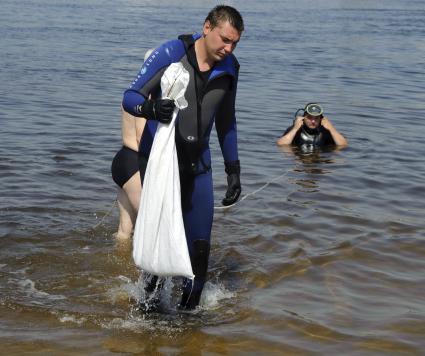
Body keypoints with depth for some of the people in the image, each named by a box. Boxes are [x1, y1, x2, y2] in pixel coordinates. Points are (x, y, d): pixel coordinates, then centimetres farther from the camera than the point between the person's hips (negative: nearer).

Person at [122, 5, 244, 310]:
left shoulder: (229, 68, 3)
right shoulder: (170, 54, -13)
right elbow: (130, 97, -13)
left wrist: (233, 170, 14)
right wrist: (151, 108, -37)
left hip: (197, 166, 4)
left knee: (199, 245, 2)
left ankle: (189, 307, 17)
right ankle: (149, 305, 18)